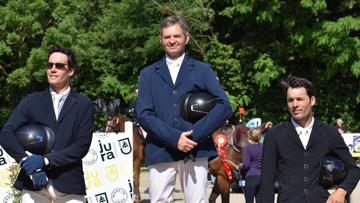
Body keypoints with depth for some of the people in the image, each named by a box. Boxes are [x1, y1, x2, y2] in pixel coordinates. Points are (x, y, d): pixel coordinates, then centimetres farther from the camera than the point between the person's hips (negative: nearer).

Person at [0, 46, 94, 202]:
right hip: (33, 183, 1)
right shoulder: (32, 101, 11)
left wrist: (45, 160, -11)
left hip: (69, 184, -1)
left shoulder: (83, 104, 8)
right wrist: (26, 161, -12)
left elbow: (82, 146, -2)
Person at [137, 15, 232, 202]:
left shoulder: (203, 70, 12)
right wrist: (174, 138, -11)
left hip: (195, 150, -1)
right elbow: (143, 114, 2)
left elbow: (224, 107, 0)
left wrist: (195, 134, -12)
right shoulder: (149, 74, 14)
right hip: (160, 151, 1)